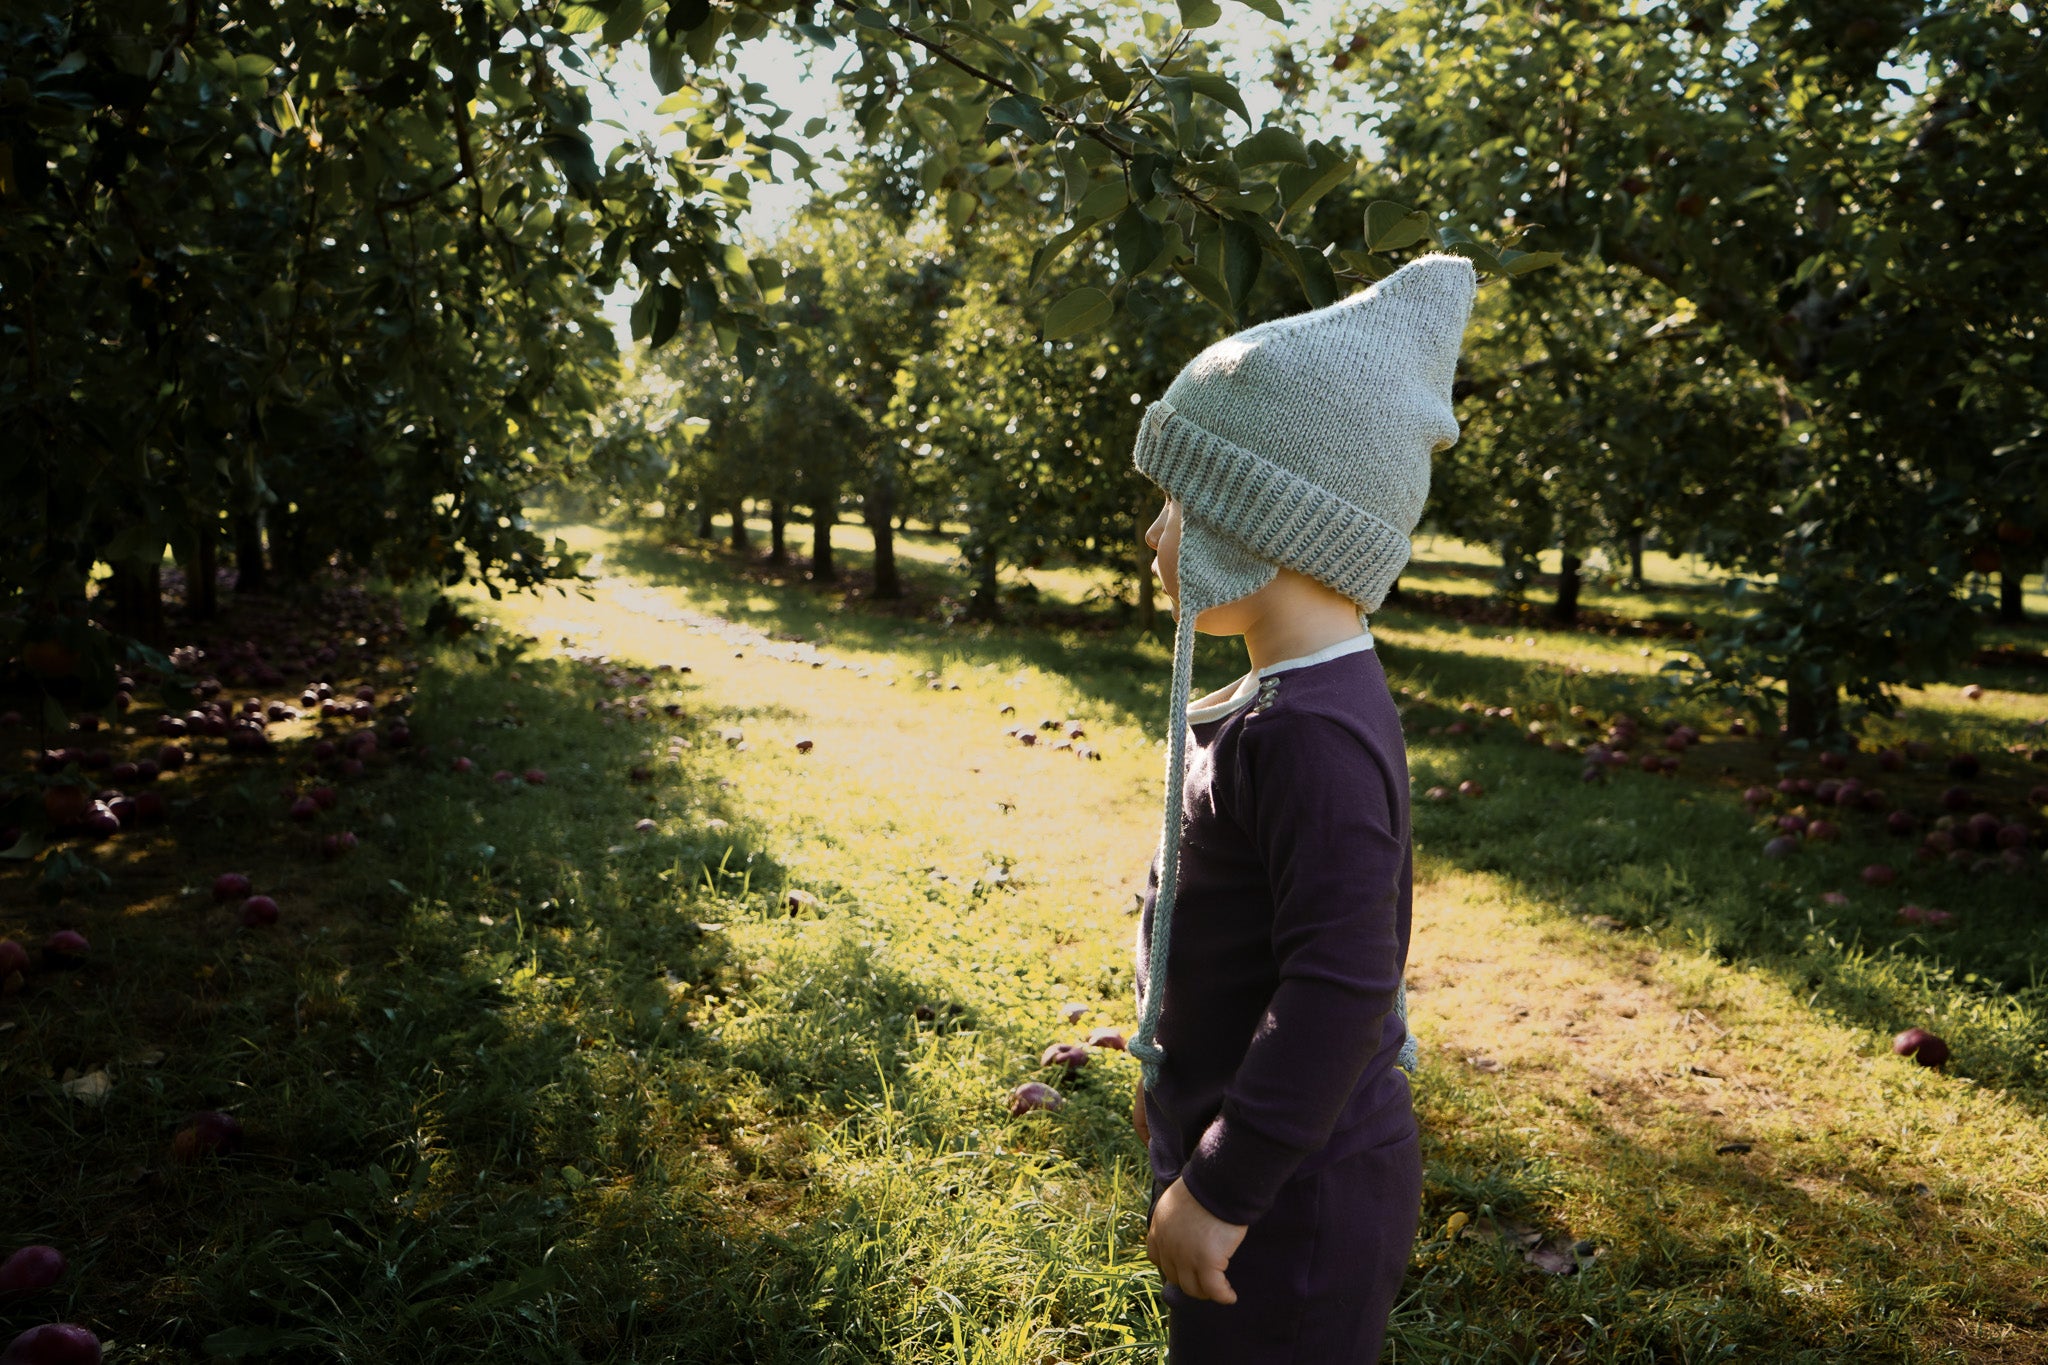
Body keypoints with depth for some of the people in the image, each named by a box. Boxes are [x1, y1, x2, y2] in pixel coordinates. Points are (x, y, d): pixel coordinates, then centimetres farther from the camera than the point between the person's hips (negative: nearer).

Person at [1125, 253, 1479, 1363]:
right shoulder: (1279, 701, 4)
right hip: (1256, 1158, 9)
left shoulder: (1312, 737, -28)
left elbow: (1340, 987, -30)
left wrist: (1221, 1188, -23)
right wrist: (1180, 1088, 24)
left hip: (1294, 1194, -9)